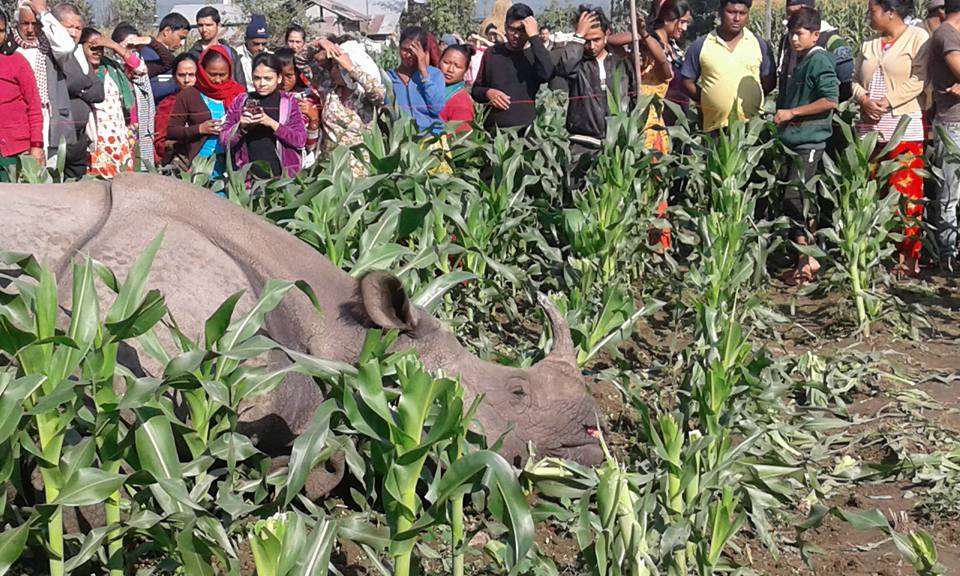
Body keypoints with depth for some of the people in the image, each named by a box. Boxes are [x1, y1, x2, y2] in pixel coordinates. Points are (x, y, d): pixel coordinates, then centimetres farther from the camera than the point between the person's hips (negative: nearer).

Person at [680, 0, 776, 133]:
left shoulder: (759, 44, 5)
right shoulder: (701, 45, 2)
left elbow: (769, 81, 10)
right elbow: (687, 82, 7)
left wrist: (753, 98, -1)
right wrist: (708, 100, -1)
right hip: (715, 127, 0)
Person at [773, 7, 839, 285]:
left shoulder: (819, 60, -12)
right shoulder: (801, 60, 16)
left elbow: (830, 100, -20)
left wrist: (791, 113, -16)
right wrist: (785, 115, 13)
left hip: (809, 141, -10)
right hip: (797, 140, 10)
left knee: (794, 198, -12)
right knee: (804, 200, 12)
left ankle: (805, 259, -8)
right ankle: (809, 257, 19)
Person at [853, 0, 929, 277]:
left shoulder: (917, 37, -2)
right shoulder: (869, 44, 16)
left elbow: (918, 80, -11)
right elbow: (856, 80, 13)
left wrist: (888, 101, -17)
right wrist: (865, 100, -7)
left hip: (903, 126, -6)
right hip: (869, 127, 6)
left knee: (906, 193, -7)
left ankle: (908, 256, -2)